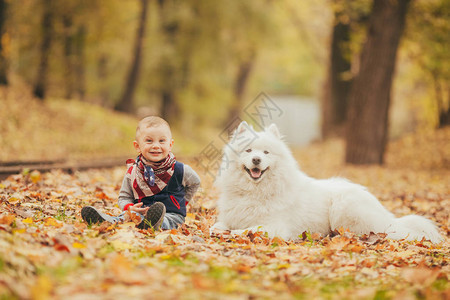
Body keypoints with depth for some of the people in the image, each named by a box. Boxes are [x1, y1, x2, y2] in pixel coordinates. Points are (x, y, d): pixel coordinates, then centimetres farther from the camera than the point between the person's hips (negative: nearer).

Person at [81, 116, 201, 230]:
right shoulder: (133, 172, 3)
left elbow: (195, 182, 20)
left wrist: (182, 201, 12)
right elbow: (124, 197, 11)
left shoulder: (178, 170, -1)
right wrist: (129, 208, -12)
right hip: (141, 212, 3)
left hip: (171, 215, -3)